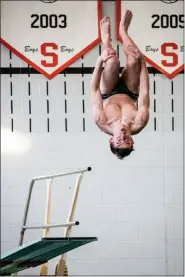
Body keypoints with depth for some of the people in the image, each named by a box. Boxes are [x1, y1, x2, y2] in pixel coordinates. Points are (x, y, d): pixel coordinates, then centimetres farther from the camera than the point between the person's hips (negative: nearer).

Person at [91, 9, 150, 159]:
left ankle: (106, 38, 16)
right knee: (134, 60, -20)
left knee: (113, 61, -25)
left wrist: (100, 61, -38)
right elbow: (145, 92, -35)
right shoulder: (138, 125, -42)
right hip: (130, 93, 1)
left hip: (108, 94, 0)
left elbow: (95, 90, -36)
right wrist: (142, 61, -34)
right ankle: (123, 30, 16)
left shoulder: (103, 124, -42)